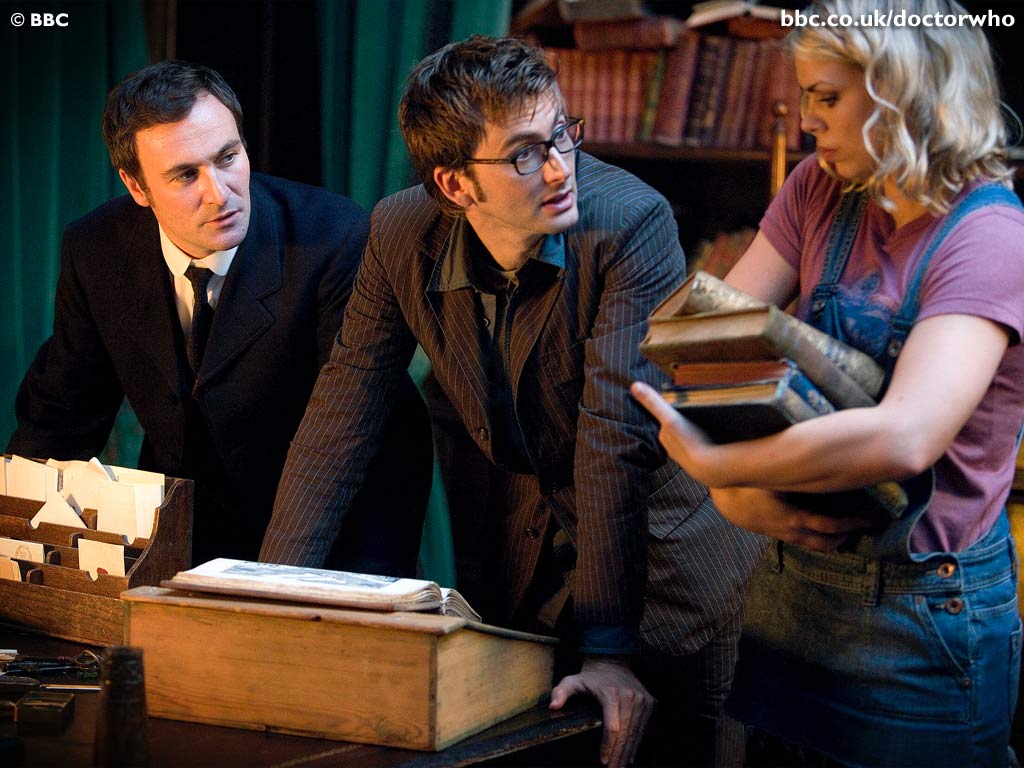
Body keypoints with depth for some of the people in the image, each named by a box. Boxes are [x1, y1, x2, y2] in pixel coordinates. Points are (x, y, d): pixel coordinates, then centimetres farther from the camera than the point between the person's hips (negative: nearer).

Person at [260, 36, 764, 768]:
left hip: (666, 539, -3)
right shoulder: (401, 234, -12)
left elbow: (617, 437, -29)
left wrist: (608, 647, -31)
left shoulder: (632, 224, -25)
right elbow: (343, 415, -8)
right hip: (531, 550, 4)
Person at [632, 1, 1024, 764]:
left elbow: (902, 437, -32)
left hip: (921, 614, -6)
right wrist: (738, 491, -18)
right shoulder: (822, 192, 3)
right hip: (792, 578, 6)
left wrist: (711, 463, -25)